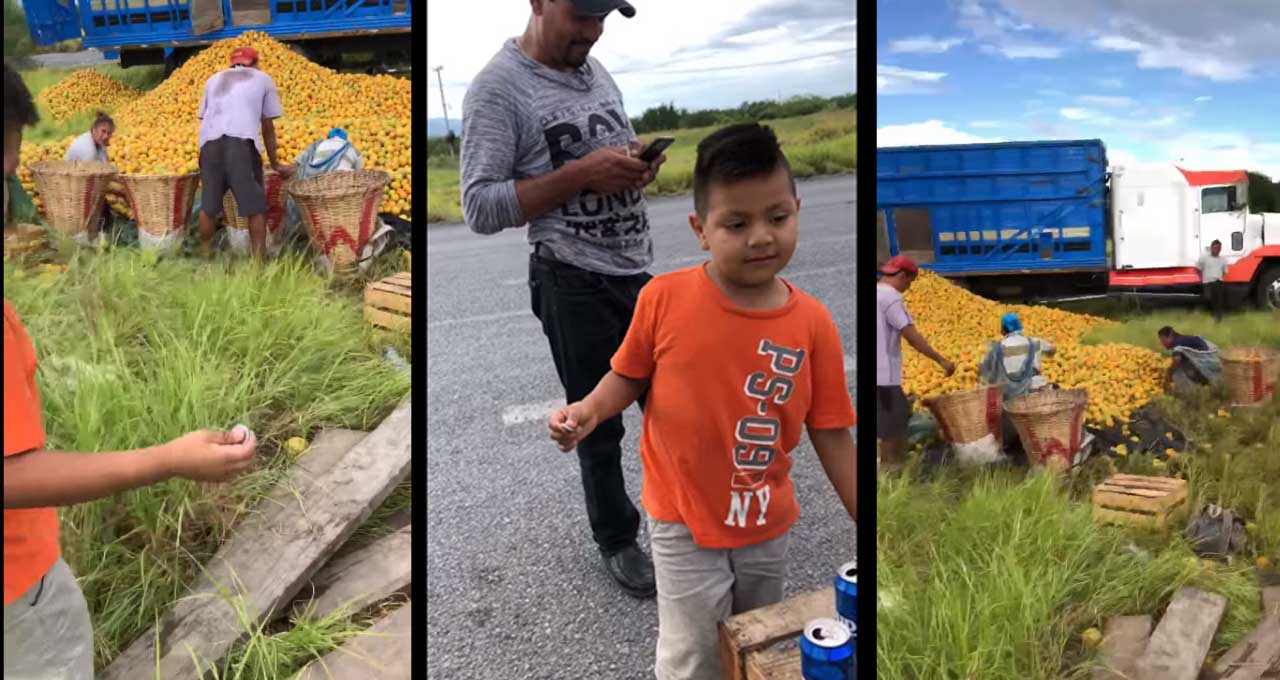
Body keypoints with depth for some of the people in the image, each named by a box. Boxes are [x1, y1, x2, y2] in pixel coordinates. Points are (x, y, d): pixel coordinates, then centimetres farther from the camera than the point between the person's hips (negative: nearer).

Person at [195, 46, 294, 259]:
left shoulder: (213, 79, 31)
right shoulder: (263, 79, 23)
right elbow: (268, 128, 22)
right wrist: (275, 164, 31)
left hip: (210, 142, 3)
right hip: (242, 142, -3)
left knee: (208, 206, 13)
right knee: (255, 207, 2)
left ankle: (205, 257, 21)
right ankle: (258, 259, 0)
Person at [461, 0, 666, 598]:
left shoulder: (596, 71, 9)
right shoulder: (498, 86, -14)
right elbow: (480, 208, -18)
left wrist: (639, 169, -4)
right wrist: (582, 173, -24)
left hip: (640, 271, 7)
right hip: (575, 285, -7)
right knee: (599, 426, 10)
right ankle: (617, 540, 33)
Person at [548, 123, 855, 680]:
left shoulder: (812, 322, -12)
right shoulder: (663, 298, -17)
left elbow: (831, 434, -6)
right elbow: (630, 376, 0)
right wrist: (589, 410, -20)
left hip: (768, 524, 3)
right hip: (684, 521, -2)